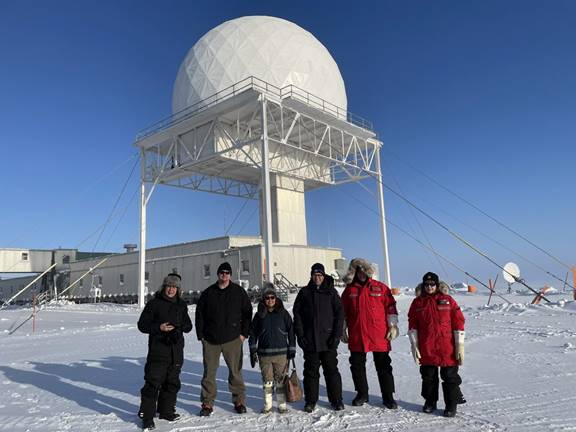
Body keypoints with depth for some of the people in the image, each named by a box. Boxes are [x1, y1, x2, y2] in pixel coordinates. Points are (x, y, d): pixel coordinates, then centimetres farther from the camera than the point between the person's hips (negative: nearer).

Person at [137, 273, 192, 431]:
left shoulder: (181, 305, 10)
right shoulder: (154, 303, -5)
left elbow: (188, 325, 15)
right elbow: (142, 324, -5)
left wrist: (181, 327, -8)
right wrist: (159, 327, -20)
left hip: (176, 351, 5)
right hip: (158, 350, -5)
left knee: (172, 382, 15)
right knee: (153, 383, -6)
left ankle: (166, 410, 30)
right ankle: (147, 416, 5)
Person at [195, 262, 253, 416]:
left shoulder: (239, 292, 2)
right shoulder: (207, 293, 4)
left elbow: (247, 313, 5)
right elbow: (199, 315, 8)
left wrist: (244, 333, 0)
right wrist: (201, 335, 3)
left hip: (233, 339, -1)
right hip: (210, 340, 1)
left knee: (235, 371, 5)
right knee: (209, 372, 5)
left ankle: (239, 401, 18)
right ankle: (207, 402, 18)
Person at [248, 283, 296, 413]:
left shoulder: (283, 313, -1)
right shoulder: (259, 315, 4)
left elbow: (291, 331, 2)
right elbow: (253, 334, 8)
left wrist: (292, 349, -1)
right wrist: (252, 351, 4)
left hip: (281, 353, -1)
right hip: (264, 354, 2)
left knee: (281, 380, 4)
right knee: (267, 380, 8)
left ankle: (282, 405, 16)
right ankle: (267, 405, 22)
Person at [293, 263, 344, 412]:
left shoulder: (331, 292, 3)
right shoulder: (304, 292, 6)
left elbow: (339, 313, 1)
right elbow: (297, 313, 5)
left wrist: (336, 334, -6)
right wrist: (300, 335, -3)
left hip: (328, 339, -1)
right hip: (309, 340, 1)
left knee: (331, 370, 6)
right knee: (311, 371, 8)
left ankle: (336, 399, 19)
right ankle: (310, 401, 19)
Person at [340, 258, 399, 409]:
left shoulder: (380, 288, 0)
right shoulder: (349, 290, 6)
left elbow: (391, 307, 3)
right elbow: (343, 313, 12)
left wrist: (393, 326, -1)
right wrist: (343, 330, 11)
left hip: (379, 336, -2)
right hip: (356, 337, 2)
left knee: (384, 367, 6)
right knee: (357, 366, 11)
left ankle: (388, 396, 19)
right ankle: (362, 394, 29)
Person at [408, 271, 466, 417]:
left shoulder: (448, 300, -2)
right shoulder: (417, 302, 3)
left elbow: (458, 323, -2)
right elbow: (412, 326, 6)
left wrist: (460, 346, -5)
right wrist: (414, 346, 2)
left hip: (447, 349, -2)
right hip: (426, 349, 2)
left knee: (450, 377, 7)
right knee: (428, 377, 13)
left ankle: (451, 405, 22)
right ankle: (430, 402, 31)